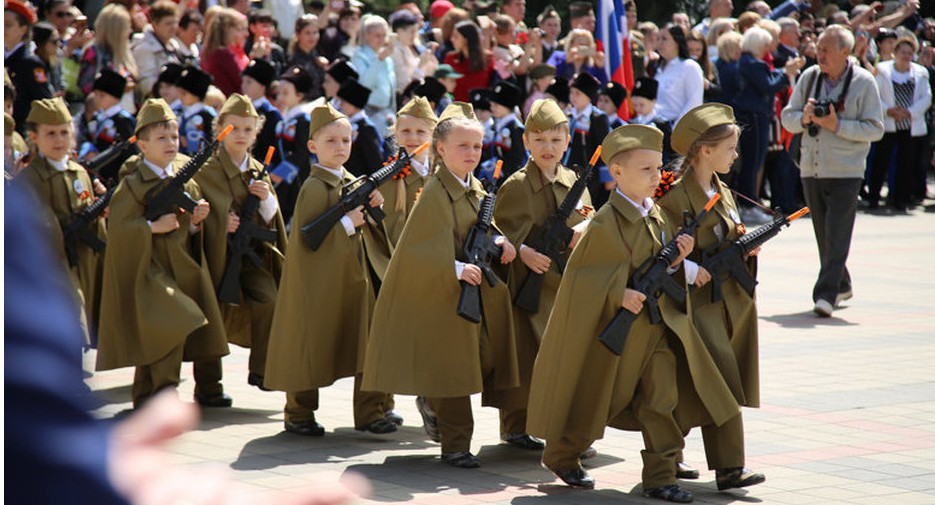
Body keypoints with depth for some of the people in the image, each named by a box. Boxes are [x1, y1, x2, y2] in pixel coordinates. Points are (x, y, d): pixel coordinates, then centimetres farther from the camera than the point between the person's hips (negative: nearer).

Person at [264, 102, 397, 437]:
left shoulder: (353, 183, 11)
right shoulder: (315, 187, -13)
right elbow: (306, 235, -20)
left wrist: (370, 208, 2)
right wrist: (347, 223, -19)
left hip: (351, 276, 7)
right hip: (319, 280, -7)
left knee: (365, 343, 2)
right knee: (312, 346, 2)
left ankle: (369, 413, 7)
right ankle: (298, 415, 14)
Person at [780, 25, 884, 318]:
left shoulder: (863, 82, -4)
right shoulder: (809, 77, 7)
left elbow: (875, 129, -8)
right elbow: (787, 118, 11)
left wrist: (838, 125, -17)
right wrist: (804, 118, -11)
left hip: (845, 172, -5)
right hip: (811, 169, 5)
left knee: (837, 235, -11)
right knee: (823, 235, 11)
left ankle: (826, 294, -14)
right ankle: (841, 285, 28)